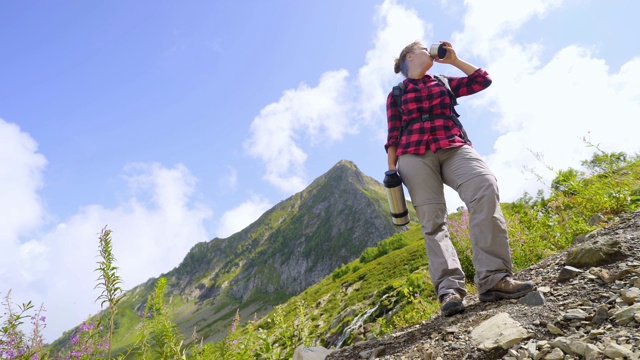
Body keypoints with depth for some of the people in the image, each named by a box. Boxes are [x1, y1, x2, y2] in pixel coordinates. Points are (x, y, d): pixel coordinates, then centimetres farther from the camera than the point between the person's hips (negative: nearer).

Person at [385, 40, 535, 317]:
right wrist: (391, 169, -1)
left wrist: (454, 60, 24)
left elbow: (483, 80, 25)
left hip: (453, 147, 2)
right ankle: (449, 289, -25)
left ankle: (493, 278, -33)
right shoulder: (397, 94, 20)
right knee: (432, 219, -17)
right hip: (414, 155, -1)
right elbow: (393, 136, 11)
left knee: (485, 188, -27)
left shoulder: (444, 83, 29)